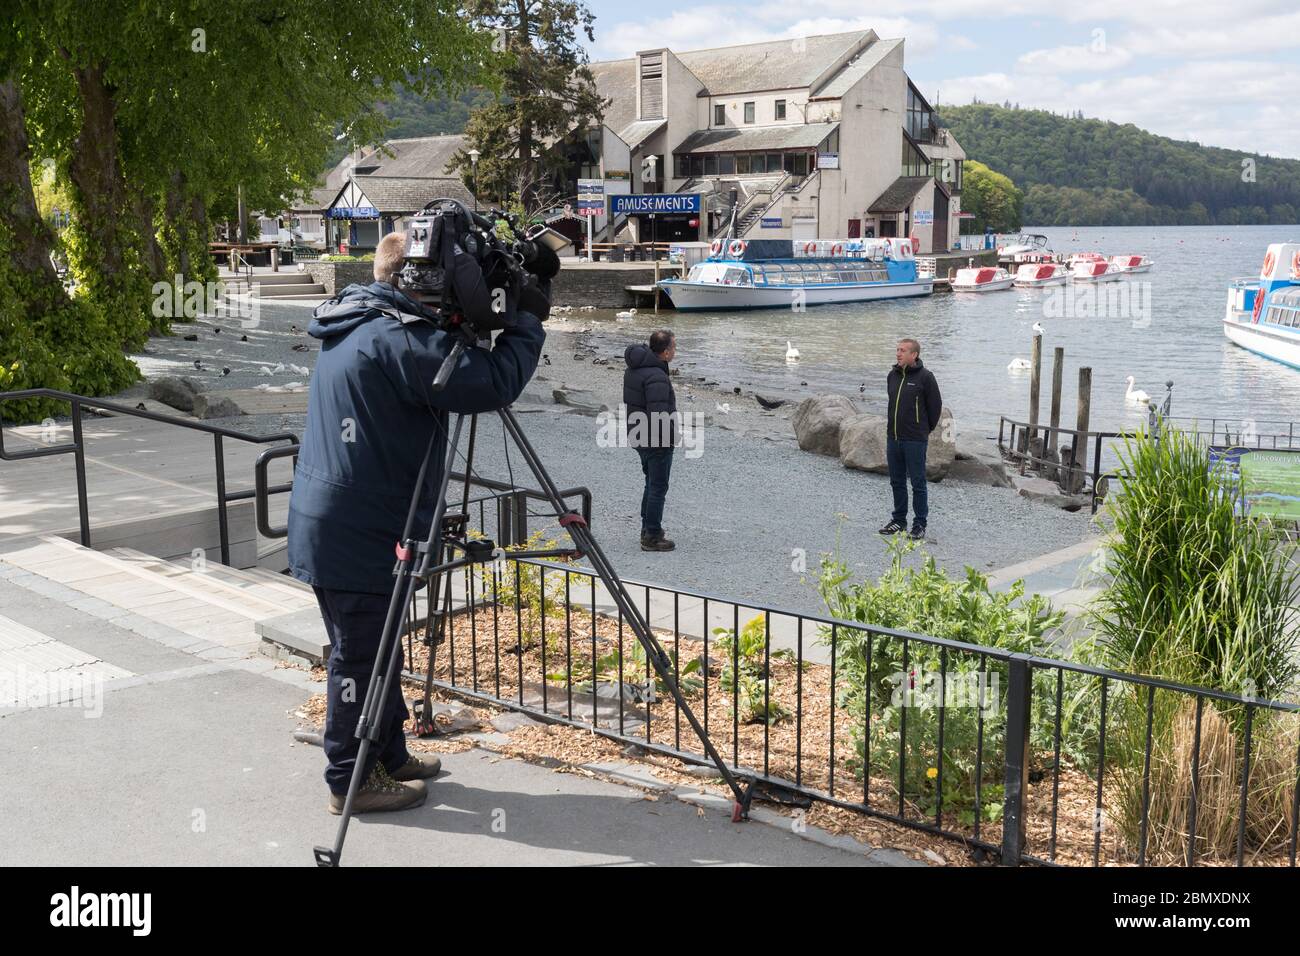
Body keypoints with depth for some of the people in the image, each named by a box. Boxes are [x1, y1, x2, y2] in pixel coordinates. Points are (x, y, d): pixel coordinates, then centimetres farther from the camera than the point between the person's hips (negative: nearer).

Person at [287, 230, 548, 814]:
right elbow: (493, 385, -24)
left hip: (329, 521, 10)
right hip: (359, 531, -10)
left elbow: (451, 367, 20)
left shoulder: (351, 324, 12)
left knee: (370, 648, 19)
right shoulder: (398, 338, -19)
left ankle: (389, 757, 32)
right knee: (361, 655, 1)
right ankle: (353, 781, 13)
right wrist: (528, 321, -9)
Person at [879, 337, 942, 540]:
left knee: (917, 483, -1)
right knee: (897, 482, 13)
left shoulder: (925, 377, -10)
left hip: (915, 440, -6)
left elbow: (935, 405, -3)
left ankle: (920, 524, 7)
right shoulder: (892, 376, 8)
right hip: (893, 438, 6)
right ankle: (899, 520, 24)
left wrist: (925, 430, 6)